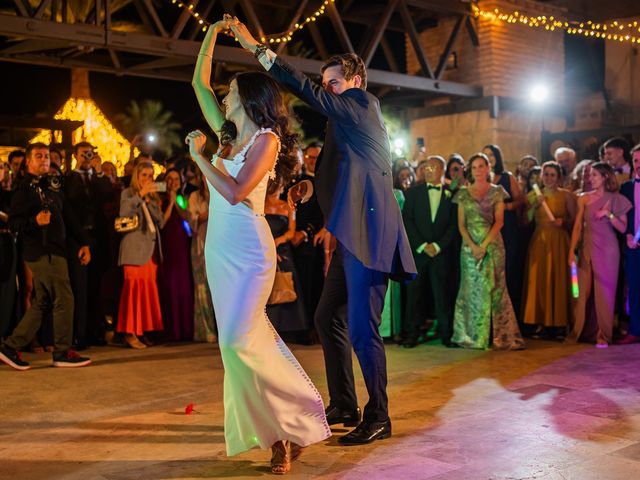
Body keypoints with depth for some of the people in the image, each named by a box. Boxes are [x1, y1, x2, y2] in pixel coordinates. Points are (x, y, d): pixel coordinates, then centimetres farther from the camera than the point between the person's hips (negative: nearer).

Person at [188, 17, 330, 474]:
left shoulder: (266, 139, -8)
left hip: (248, 248, -8)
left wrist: (199, 155, -11)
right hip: (220, 246, 8)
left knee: (239, 339, -16)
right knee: (250, 338, 8)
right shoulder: (228, 133, 14)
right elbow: (199, 83, 21)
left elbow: (235, 193, -19)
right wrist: (212, 34, 18)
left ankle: (290, 422, -1)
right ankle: (277, 426, 17)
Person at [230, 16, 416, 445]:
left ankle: (378, 418, 6)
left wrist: (257, 48, -12)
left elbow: (307, 91, -14)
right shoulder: (350, 118, 21)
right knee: (328, 317, 14)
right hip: (354, 234, 11)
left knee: (363, 328, -6)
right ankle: (344, 407, 25)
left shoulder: (362, 104, -5)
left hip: (370, 233, -11)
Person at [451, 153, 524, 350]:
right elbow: (461, 224, 4)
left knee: (494, 288, -3)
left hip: (492, 244, -1)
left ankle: (498, 336, 1)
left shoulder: (496, 191, 6)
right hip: (469, 245, 1)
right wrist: (472, 245, -11)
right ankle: (472, 335, 10)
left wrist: (484, 245, -13)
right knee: (472, 288, 2)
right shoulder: (463, 193, 9)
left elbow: (499, 221, -3)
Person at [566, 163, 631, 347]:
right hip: (586, 248, 2)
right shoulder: (585, 198, 7)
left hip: (607, 250, -2)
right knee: (583, 290, 3)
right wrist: (572, 251, -4)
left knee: (604, 291, 0)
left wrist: (609, 215, -17)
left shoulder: (616, 199, 2)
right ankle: (579, 330, 10)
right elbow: (578, 226, 3)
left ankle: (603, 334, 5)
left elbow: (623, 228, -3)